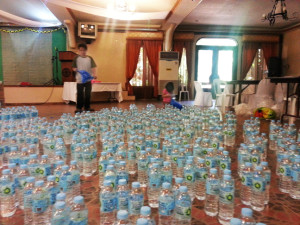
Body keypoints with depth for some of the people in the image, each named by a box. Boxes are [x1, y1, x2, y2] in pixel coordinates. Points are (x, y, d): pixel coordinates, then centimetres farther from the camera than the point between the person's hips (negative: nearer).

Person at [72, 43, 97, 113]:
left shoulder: (89, 58, 4)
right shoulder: (76, 58, 2)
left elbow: (93, 67, -4)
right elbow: (74, 67, 5)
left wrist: (94, 74, -20)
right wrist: (75, 69, -17)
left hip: (88, 79, 2)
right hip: (80, 79, -2)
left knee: (88, 94, 7)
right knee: (80, 94, -1)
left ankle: (87, 107, 18)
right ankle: (79, 108, 7)